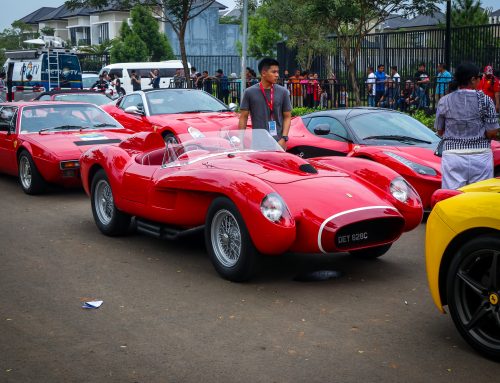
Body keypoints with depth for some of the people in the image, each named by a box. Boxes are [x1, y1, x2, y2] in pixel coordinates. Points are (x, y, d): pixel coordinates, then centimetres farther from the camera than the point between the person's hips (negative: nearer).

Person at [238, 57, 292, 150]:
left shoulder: (282, 92, 4)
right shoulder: (250, 92, 2)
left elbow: (287, 117, 6)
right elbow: (243, 117, 4)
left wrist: (284, 138, -6)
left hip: (277, 142, 1)